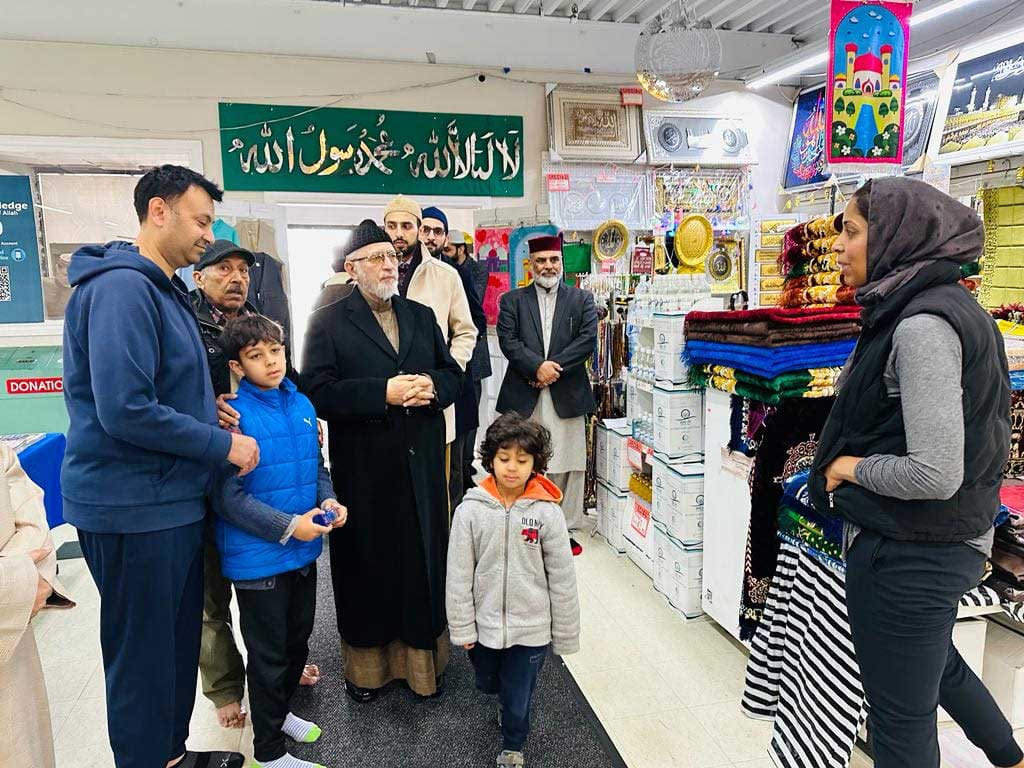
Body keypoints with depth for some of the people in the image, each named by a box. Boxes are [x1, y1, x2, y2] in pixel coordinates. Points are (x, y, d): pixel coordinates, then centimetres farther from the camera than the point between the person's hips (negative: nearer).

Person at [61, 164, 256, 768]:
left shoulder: (164, 289, 14)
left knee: (180, 642, 21)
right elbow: (125, 411, -26)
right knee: (144, 654, 7)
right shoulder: (121, 287, -18)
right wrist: (223, 445, -17)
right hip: (134, 508, -10)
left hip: (174, 500, 10)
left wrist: (206, 409, 5)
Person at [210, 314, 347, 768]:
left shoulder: (301, 405, 2)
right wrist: (287, 526, -21)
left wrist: (328, 501, -7)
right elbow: (228, 495, -19)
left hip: (304, 551, 6)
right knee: (268, 654, 10)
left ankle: (278, 711, 48)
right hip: (258, 556, -6)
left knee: (298, 640, 23)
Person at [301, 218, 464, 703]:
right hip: (363, 467, -3)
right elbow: (317, 390, -12)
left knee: (424, 558, 10)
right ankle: (366, 663, 28)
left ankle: (422, 658, 28)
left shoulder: (422, 316, 13)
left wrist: (432, 386, -9)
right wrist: (384, 393, -20)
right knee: (368, 563, 9)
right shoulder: (328, 322, -1)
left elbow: (452, 374, 13)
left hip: (422, 463, 4)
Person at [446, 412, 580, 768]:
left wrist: (565, 635, -1)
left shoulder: (547, 512, -15)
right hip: (484, 623, 2)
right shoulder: (471, 510, -13)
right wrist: (462, 627, -3)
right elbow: (458, 574, -6)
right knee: (488, 684, 26)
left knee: (518, 699, 14)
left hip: (531, 628, -2)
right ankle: (506, 699, 62)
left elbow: (562, 577, -8)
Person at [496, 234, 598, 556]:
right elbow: (508, 340, -2)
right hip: (523, 397, 0)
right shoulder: (512, 300, 10)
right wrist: (538, 366, -15)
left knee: (569, 466, 4)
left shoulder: (582, 299, 11)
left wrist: (553, 367, -11)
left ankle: (568, 530, 16)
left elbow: (588, 340, -2)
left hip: (567, 395, 0)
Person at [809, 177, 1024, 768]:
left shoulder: (922, 325, -24)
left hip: (909, 553, -10)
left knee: (900, 719, 10)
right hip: (945, 542, 10)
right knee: (933, 662, 34)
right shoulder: (948, 306, 6)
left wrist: (852, 467, -13)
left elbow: (934, 475, -28)